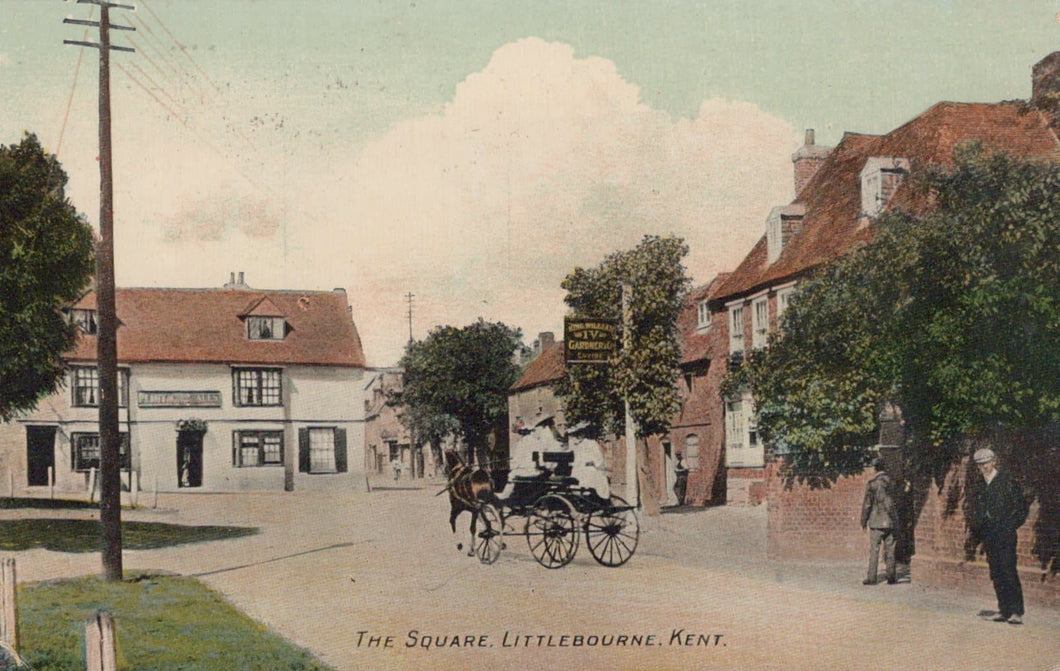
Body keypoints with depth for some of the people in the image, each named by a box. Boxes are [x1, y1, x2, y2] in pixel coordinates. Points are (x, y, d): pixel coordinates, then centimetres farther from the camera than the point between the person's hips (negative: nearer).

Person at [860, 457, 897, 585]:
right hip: (890, 522, 4)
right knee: (889, 550, 9)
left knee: (874, 550, -2)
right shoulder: (891, 482, 4)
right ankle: (891, 576, 10)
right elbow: (893, 502, 13)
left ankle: (872, 577, -3)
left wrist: (864, 521, 2)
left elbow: (867, 504, -7)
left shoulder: (872, 484, -9)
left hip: (876, 522, -4)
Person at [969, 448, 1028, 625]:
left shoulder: (1007, 481, -4)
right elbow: (976, 510, 23)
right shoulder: (981, 486, 15)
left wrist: (1009, 526, -6)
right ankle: (1004, 610, 12)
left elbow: (1021, 507, -2)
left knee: (1009, 572, -11)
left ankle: (1017, 612, -10)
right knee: (996, 575, 6)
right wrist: (977, 529, 10)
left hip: (1005, 536, -6)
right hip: (989, 536, 6)